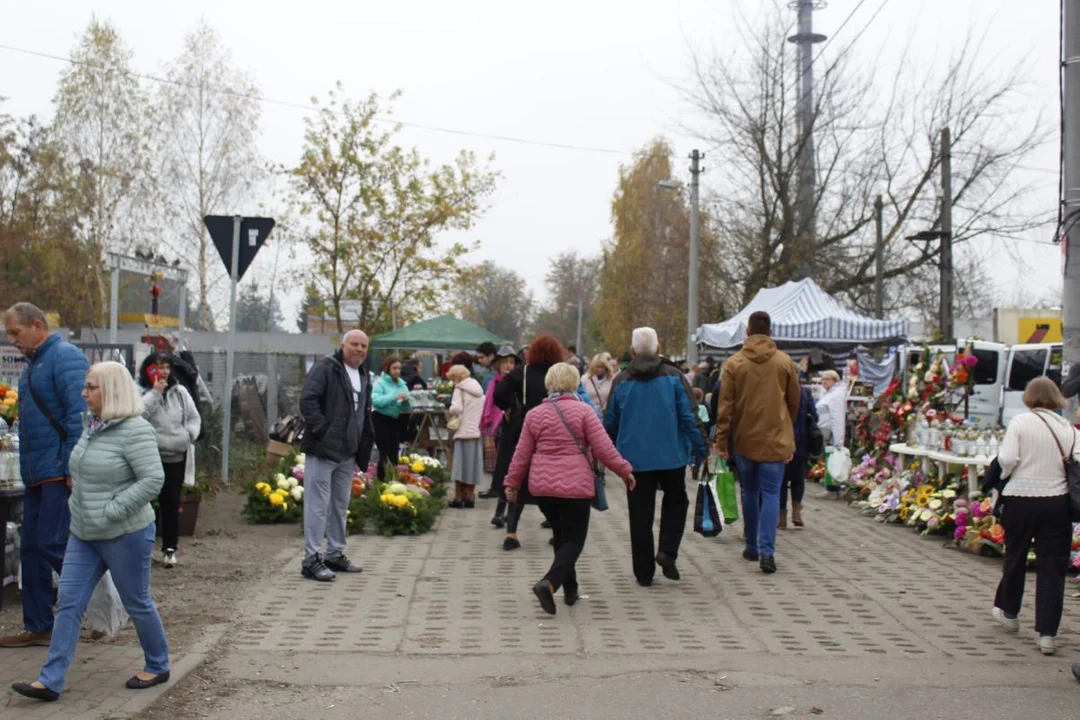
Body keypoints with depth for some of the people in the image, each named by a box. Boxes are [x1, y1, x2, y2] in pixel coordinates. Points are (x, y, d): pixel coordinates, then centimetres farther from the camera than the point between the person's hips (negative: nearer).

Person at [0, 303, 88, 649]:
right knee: (31, 549, 10)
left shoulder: (65, 357, -12)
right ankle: (38, 627, 17)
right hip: (37, 476, 10)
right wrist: (28, 470, 19)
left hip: (60, 474, -10)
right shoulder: (34, 363, 19)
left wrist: (74, 469, -24)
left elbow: (79, 415, -20)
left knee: (52, 546, -11)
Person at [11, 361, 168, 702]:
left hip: (125, 535, -8)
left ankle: (158, 667, 27)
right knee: (68, 604, 3)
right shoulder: (91, 425, 6)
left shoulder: (135, 430, -19)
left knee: (137, 604, 7)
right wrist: (78, 494, 9)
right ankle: (51, 681, 6)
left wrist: (111, 511, -23)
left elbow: (153, 479, -24)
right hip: (84, 534, 8)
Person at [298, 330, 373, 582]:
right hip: (323, 449, -8)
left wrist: (364, 445, 15)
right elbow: (307, 400, -18)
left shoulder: (364, 377, 17)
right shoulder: (325, 368, -9)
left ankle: (335, 554, 27)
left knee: (340, 505, 16)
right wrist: (322, 430, -21)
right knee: (318, 504, -6)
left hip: (348, 453, 8)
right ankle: (311, 559, -3)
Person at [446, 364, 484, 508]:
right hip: (477, 431, 6)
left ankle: (458, 497, 1)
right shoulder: (479, 390, 14)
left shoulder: (460, 389, -6)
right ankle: (469, 497, 11)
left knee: (460, 463, 0)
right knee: (472, 464, 10)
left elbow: (456, 408, -18)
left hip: (463, 431, -6)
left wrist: (451, 413, 1)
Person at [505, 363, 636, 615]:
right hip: (575, 486, -4)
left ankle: (570, 590, 24)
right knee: (574, 539, 2)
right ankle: (549, 583, -19)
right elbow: (603, 448, -9)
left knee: (561, 536, 19)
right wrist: (624, 471, 1)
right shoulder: (583, 410, -6)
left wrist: (512, 482, 18)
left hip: (542, 487, 4)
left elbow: (522, 454, 7)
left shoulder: (534, 414, 5)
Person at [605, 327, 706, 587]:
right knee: (675, 501, 19)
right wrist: (700, 448, 1)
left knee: (640, 514, 7)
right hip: (671, 456, -1)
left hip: (635, 458, 1)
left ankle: (643, 572, 10)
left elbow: (610, 422, 6)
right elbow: (688, 417, -7)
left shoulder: (621, 381, 1)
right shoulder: (674, 377, -4)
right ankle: (667, 551, -1)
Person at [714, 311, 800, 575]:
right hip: (775, 440, -1)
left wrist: (722, 441, 0)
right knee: (771, 494, 0)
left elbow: (725, 406, -5)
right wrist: (789, 437, 21)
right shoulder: (785, 363, -1)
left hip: (744, 440, 1)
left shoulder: (733, 364, -4)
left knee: (750, 492, 15)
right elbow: (794, 403, 8)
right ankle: (767, 550, -13)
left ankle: (752, 547, 24)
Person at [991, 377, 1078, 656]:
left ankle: (1008, 612, 38)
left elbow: (1007, 459, -14)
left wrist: (1003, 478, 4)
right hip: (1057, 502, 1)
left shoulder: (1020, 422, -6)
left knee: (1015, 557, 19)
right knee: (1052, 567, 5)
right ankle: (1047, 633, 2)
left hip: (1020, 499, -1)